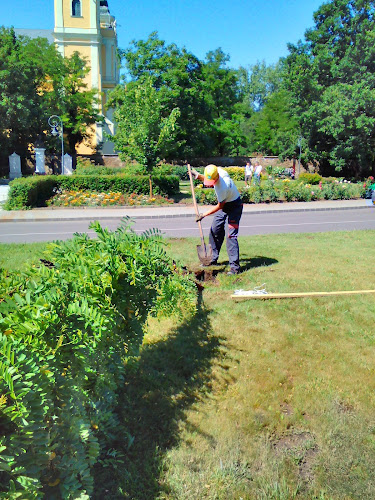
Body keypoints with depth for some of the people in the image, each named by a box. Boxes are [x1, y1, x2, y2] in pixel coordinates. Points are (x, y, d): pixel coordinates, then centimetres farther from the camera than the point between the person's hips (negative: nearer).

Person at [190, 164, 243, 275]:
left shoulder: (222, 188, -37)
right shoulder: (218, 171, -15)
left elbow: (219, 206, -21)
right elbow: (208, 181, 12)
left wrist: (204, 215, -15)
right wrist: (198, 176, 1)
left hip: (234, 205, -9)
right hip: (224, 204, 9)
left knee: (231, 235, -15)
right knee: (214, 231, 9)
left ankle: (235, 267, -9)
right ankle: (213, 260, 21)